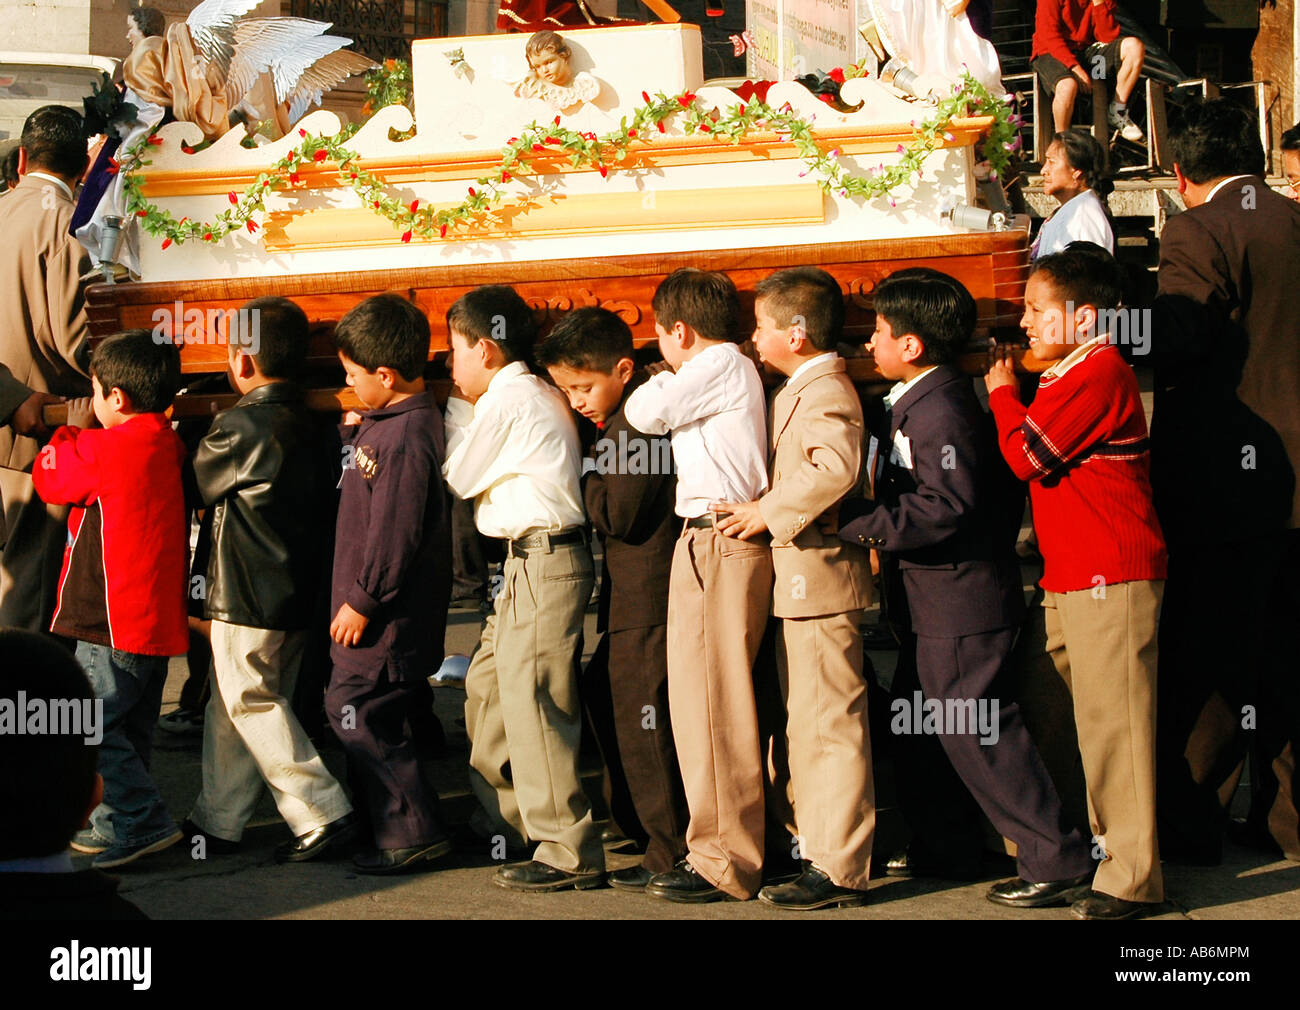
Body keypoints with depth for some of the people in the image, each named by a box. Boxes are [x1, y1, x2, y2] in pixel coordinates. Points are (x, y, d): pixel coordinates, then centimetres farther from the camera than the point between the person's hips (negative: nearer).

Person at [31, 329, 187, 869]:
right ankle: (114, 823, 24)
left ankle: (142, 822, -9)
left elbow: (49, 478, 1)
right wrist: (87, 434, 22)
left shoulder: (106, 449, -17)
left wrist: (72, 429, 14)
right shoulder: (168, 446, 8)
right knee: (129, 730, 16)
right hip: (159, 617, 9)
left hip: (113, 621, -9)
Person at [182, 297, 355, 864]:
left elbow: (192, 489, -4)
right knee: (229, 707, 15)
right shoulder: (305, 425, 7)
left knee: (250, 704, -1)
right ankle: (217, 822, 21)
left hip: (245, 596, -9)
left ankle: (322, 811, -4)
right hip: (295, 592, 9)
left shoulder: (240, 427, -16)